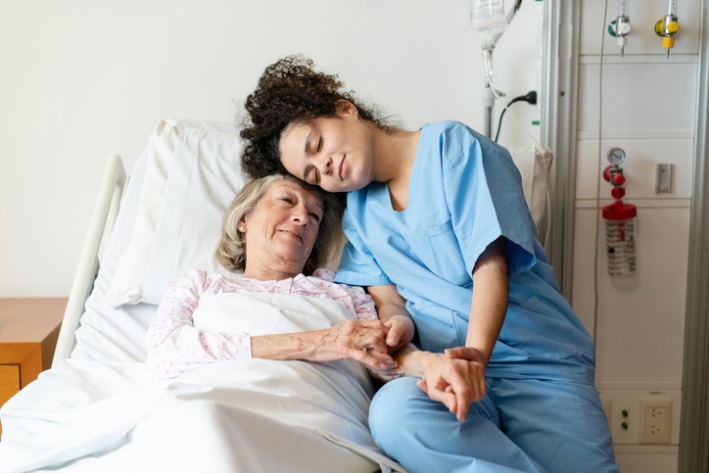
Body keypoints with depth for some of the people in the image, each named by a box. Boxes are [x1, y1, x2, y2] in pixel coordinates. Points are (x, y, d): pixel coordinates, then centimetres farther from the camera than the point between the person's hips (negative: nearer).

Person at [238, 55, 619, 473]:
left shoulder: (453, 146, 0)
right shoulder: (359, 213, 16)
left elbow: (490, 265, -11)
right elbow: (387, 303, 4)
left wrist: (475, 355, -29)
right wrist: (424, 363, -20)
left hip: (540, 362, -4)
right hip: (445, 363, 4)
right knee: (394, 408, -32)